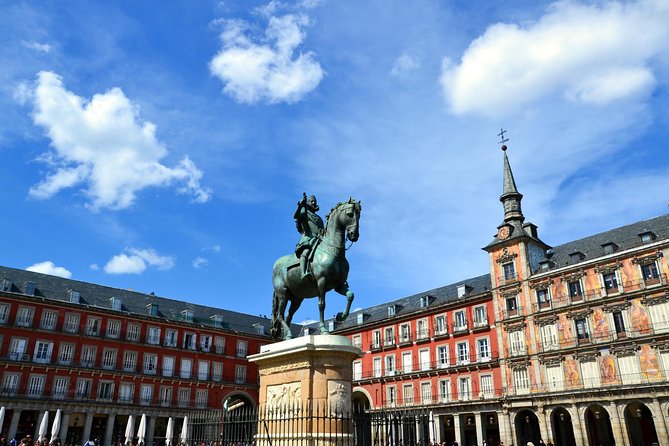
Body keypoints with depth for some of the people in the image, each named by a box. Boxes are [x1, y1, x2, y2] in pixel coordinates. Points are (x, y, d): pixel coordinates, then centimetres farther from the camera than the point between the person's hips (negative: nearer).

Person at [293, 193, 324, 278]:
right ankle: (303, 273, -53)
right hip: (307, 239, -6)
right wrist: (300, 205, -20)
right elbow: (295, 216, -6)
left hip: (319, 241, 6)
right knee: (306, 252, -35)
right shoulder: (304, 212, 17)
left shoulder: (319, 218, 33)